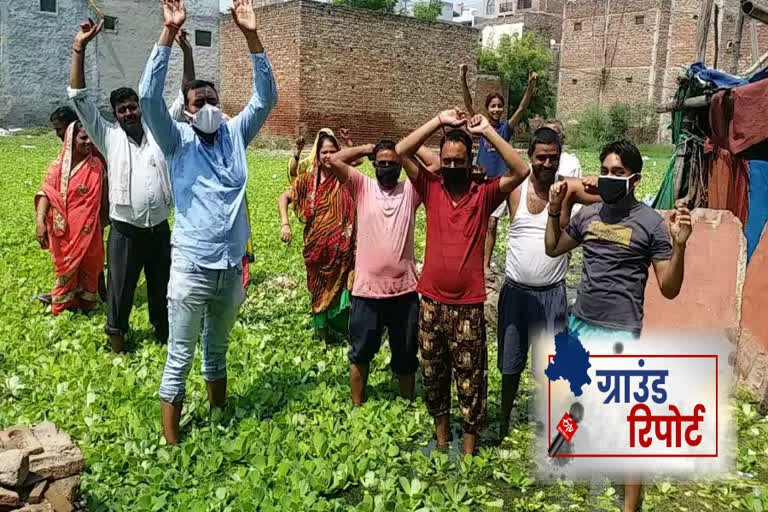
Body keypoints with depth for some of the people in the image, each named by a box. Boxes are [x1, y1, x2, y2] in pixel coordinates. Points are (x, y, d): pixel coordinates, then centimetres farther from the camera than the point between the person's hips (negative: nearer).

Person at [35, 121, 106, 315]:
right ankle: (63, 305, 28)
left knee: (89, 265, 13)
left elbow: (104, 195, 2)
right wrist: (40, 220, -25)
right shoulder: (58, 167, -7)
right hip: (65, 230, -1)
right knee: (67, 267, 12)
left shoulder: (97, 165, -2)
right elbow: (46, 193, -13)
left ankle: (86, 302, 30)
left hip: (88, 229, 1)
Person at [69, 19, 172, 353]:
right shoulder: (109, 137, 0)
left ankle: (164, 328, 36)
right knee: (120, 288, 11)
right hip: (125, 231, -1)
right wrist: (79, 48, -10)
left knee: (162, 287, 16)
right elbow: (79, 98, -4)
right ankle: (116, 331, 33)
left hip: (160, 229, 2)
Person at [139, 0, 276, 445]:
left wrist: (252, 36, -11)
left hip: (231, 267, 4)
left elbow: (266, 97, -1)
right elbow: (149, 97, -17)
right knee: (179, 360, 6)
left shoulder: (235, 135, 6)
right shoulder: (178, 140, -3)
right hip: (192, 268, -3)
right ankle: (172, 440, 17)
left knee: (218, 351, 21)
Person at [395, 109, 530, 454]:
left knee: (471, 379, 6)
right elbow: (401, 151, -6)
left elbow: (520, 171, -17)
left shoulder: (484, 195, -3)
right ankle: (441, 431, 37)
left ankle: (469, 445, 21)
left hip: (469, 305, -2)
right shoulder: (431, 189, 2)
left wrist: (487, 131, -15)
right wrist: (439, 121, -8)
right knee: (433, 373, 17)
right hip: (431, 301, 3)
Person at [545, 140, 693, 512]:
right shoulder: (588, 214, 4)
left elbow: (669, 290, -11)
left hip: (620, 333, -6)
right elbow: (552, 249, 19)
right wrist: (554, 209, 6)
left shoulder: (651, 223, -10)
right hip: (579, 324, 6)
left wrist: (679, 246, -27)